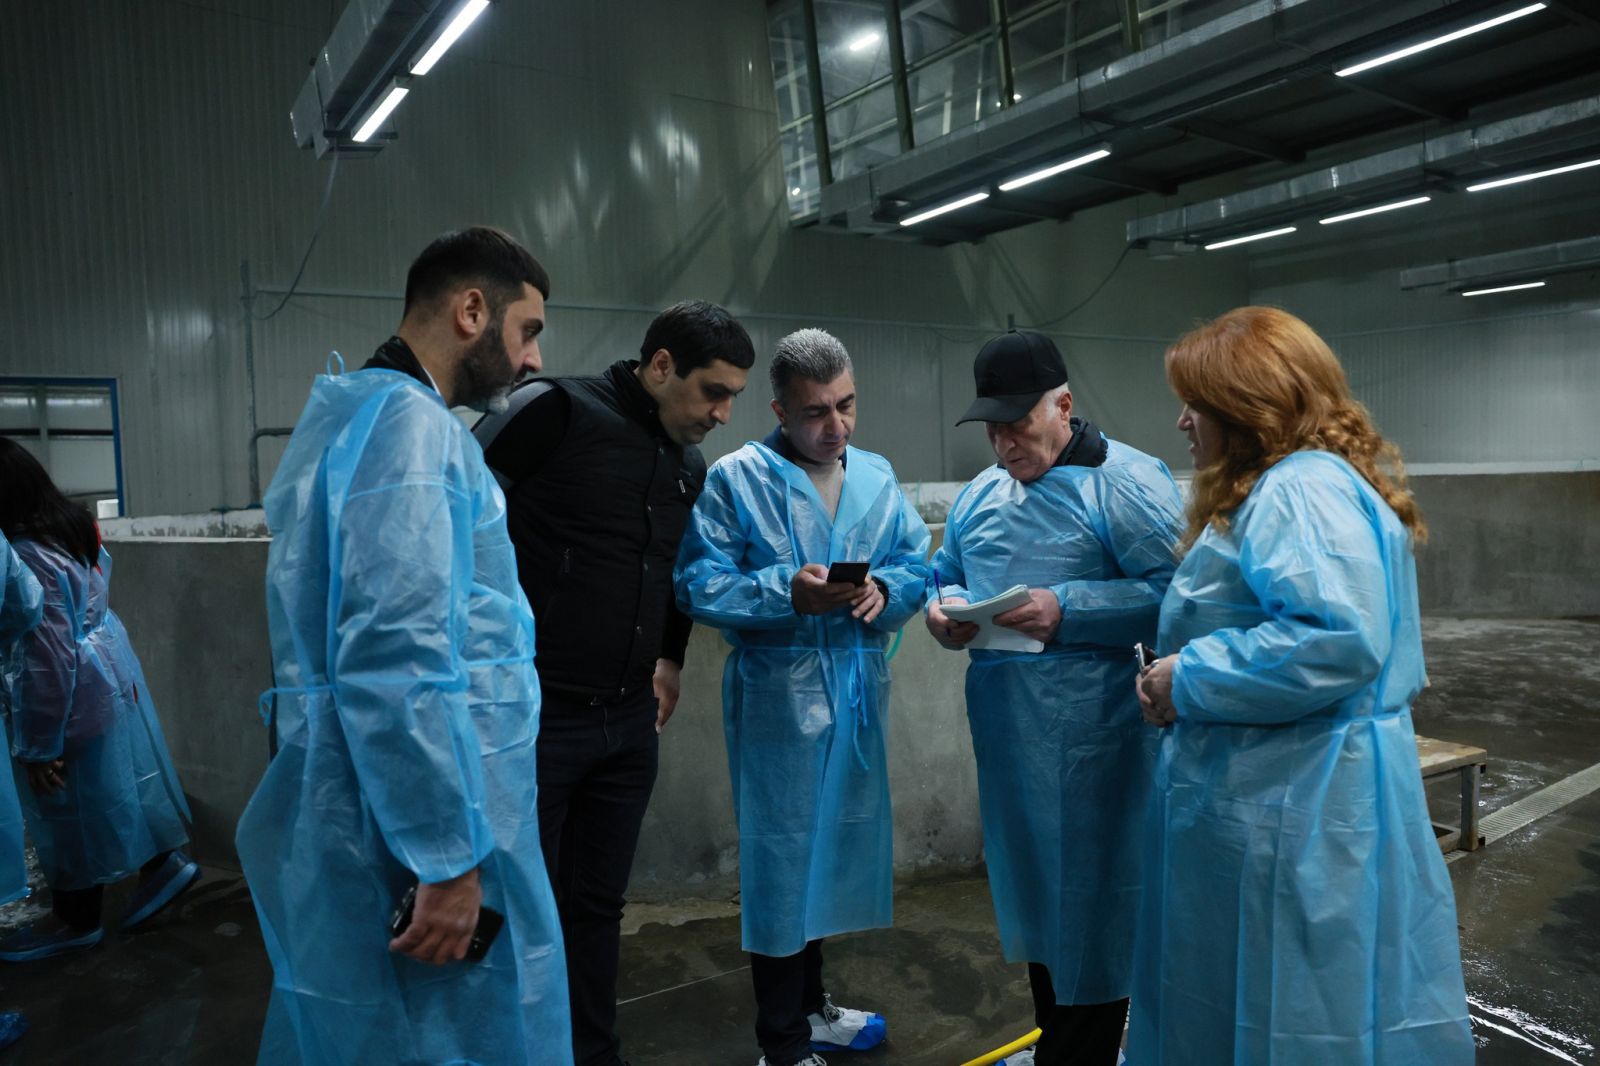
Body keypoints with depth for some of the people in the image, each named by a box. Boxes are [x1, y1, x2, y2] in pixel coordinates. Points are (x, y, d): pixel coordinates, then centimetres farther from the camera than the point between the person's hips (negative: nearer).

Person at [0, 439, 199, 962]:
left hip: (75, 694, -8)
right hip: (109, 672, 9)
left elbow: (47, 660, -25)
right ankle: (164, 861, 31)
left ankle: (77, 920, 26)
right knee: (112, 782, 21)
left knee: (71, 808, 8)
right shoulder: (74, 524, 0)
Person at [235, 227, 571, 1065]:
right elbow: (396, 661, -26)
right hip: (410, 827, -10)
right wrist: (450, 858, -21)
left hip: (355, 813, 10)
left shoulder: (354, 409, 16)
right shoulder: (409, 420, -17)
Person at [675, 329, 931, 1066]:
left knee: (834, 842, 19)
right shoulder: (736, 479, -8)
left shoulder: (879, 477, 9)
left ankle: (810, 1005, 40)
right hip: (776, 692, -6)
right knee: (781, 855, 4)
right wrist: (787, 593, -25)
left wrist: (885, 588, -15)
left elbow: (916, 565, 6)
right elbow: (699, 585, -14)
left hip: (858, 690, 6)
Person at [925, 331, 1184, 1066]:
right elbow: (945, 577, 19)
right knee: (1030, 886, 19)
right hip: (1004, 731, 8)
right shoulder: (978, 494, 13)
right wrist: (944, 612, -4)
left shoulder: (1127, 481, -10)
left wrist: (1067, 611, -23)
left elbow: (1174, 593, -17)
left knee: (1089, 898, 5)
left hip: (1091, 734, -7)